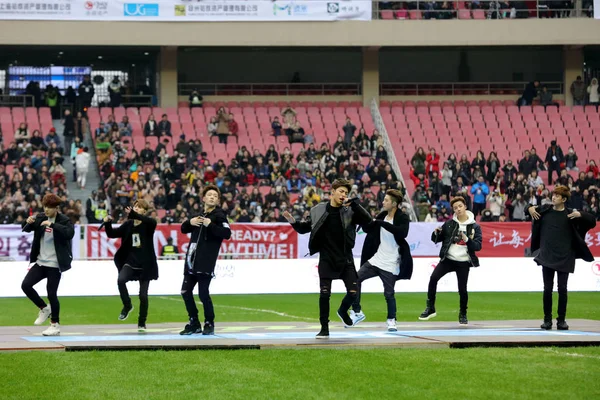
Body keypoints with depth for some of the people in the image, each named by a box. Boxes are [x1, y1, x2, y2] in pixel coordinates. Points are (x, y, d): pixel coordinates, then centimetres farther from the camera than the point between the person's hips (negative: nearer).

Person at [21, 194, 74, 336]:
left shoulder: (64, 220, -10)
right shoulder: (40, 218, 5)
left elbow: (70, 233, -28)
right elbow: (26, 229, 10)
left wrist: (52, 225, -33)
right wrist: (28, 222, -13)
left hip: (54, 264, -6)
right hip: (40, 261, 6)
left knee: (51, 293, -5)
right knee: (26, 285, -4)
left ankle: (55, 325, 9)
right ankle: (44, 309, 17)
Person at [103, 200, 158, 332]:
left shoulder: (149, 224, -6)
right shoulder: (128, 224, 5)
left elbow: (151, 221, -31)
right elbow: (112, 234, 4)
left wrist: (133, 214, -45)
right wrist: (108, 224, -17)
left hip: (145, 264, -2)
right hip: (130, 261, 2)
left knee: (143, 295, 1)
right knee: (121, 280, -27)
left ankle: (142, 323, 17)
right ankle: (127, 306, -3)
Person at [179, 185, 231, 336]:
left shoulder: (219, 215, -3)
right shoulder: (199, 215, 19)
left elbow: (227, 234, -17)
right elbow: (184, 229, 22)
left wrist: (210, 225, -25)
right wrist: (190, 222, 0)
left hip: (206, 262, -7)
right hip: (191, 260, 7)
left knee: (203, 294, -10)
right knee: (186, 291, 8)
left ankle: (209, 324, 5)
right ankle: (194, 324, 19)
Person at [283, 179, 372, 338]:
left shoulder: (349, 211, -1)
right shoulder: (318, 210, -1)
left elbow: (367, 220, -14)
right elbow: (304, 228, 9)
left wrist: (353, 204, -20)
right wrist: (293, 222, -10)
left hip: (345, 259, 1)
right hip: (326, 259, -1)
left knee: (353, 292, -3)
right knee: (325, 293, -5)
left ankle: (343, 311, 31)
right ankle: (324, 328, 7)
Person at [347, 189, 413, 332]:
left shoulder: (402, 218, -12)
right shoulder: (382, 216, 7)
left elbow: (402, 233, -31)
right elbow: (367, 229, 15)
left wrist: (383, 223, -31)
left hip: (390, 264, -6)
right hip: (376, 259, 6)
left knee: (389, 293, 0)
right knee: (356, 279, -4)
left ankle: (391, 320, 21)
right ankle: (357, 312, 7)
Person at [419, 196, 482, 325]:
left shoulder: (474, 226, -2)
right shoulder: (449, 224, 3)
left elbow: (478, 246, -8)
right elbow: (436, 240, 8)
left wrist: (467, 240, -24)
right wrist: (436, 233, -14)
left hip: (463, 262, -1)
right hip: (448, 259, 1)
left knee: (462, 289, -3)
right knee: (433, 278, -19)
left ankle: (463, 314, 21)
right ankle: (430, 309, -9)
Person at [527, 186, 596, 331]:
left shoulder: (570, 214, -2)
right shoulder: (545, 210, 5)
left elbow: (592, 220, -2)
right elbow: (531, 208, 22)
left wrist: (580, 214, -18)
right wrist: (530, 208, 0)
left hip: (564, 258, -2)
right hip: (547, 257, 2)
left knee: (562, 289, 0)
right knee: (547, 289, 5)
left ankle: (561, 320, 9)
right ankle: (547, 319, 13)